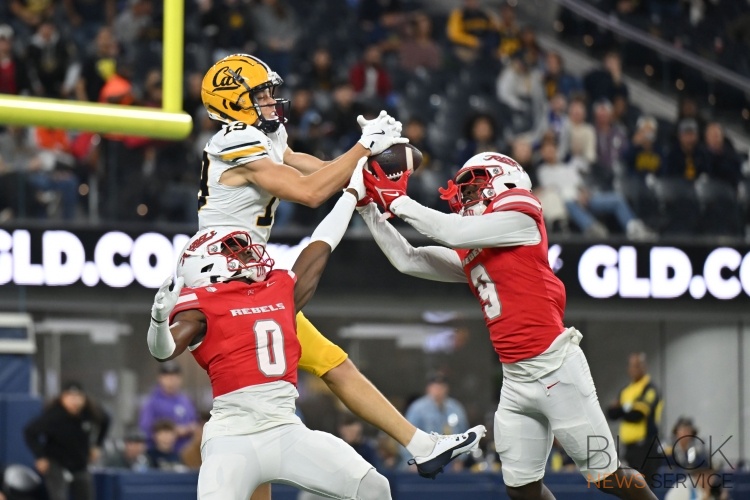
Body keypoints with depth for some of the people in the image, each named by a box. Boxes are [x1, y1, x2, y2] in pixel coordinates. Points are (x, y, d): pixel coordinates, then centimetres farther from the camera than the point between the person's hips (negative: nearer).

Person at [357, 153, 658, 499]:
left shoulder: (520, 220, -5)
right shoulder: (468, 256, 16)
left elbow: (450, 233, -14)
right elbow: (406, 259, 18)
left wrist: (398, 201, -4)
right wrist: (369, 208, 13)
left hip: (555, 370, -8)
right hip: (516, 380, 8)